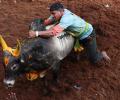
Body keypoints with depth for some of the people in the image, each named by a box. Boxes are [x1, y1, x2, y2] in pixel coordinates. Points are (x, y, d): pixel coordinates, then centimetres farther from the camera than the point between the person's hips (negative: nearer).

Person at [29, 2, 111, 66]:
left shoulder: (66, 19, -41)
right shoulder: (59, 13, -16)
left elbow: (54, 32, -53)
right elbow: (46, 22, -11)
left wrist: (36, 33, -54)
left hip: (88, 34, -8)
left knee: (94, 60, 1)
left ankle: (102, 54, 29)